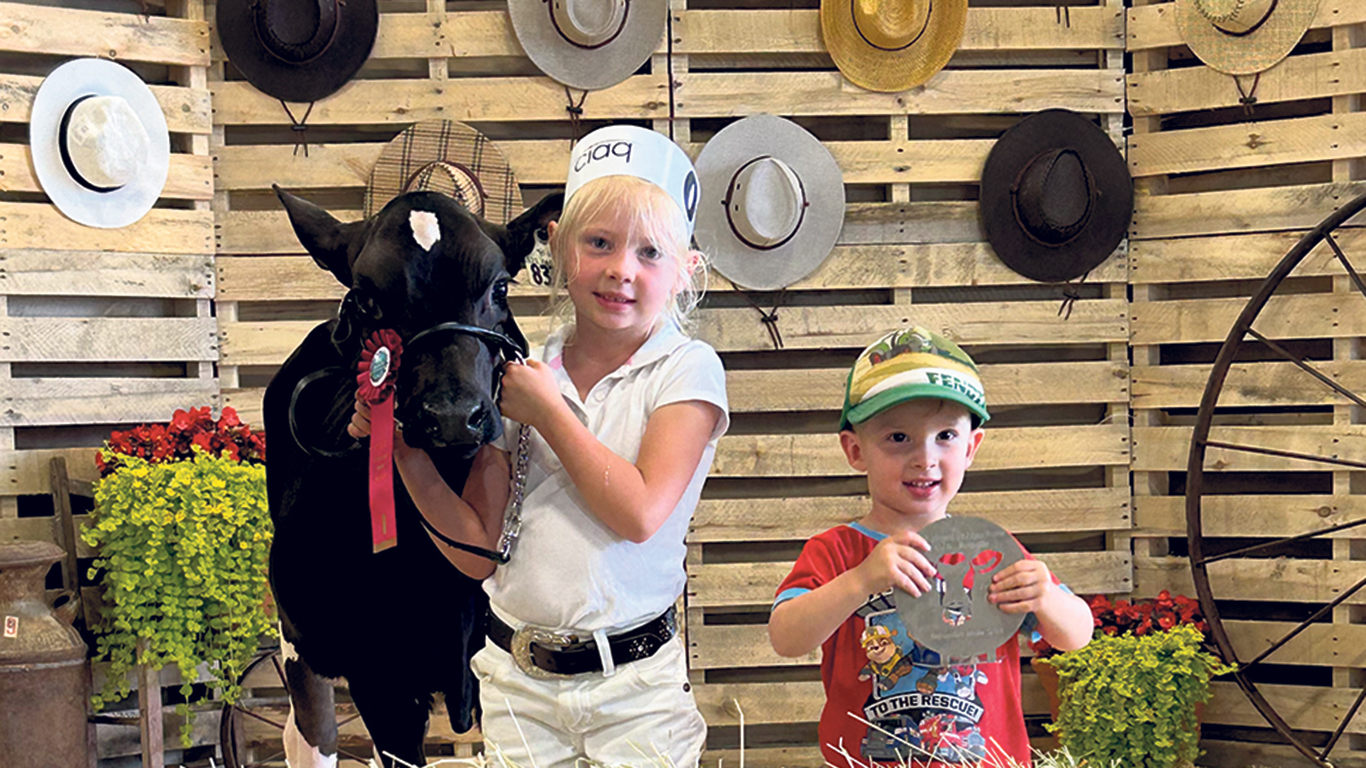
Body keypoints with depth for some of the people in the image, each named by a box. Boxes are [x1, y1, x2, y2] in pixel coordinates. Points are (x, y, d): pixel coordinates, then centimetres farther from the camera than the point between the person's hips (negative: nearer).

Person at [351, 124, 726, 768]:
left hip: (633, 688, -3)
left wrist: (548, 413, -11)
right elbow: (479, 552, 4)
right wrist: (410, 456, -8)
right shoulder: (518, 377, 3)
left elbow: (640, 513, -19)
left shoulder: (687, 370, -5)